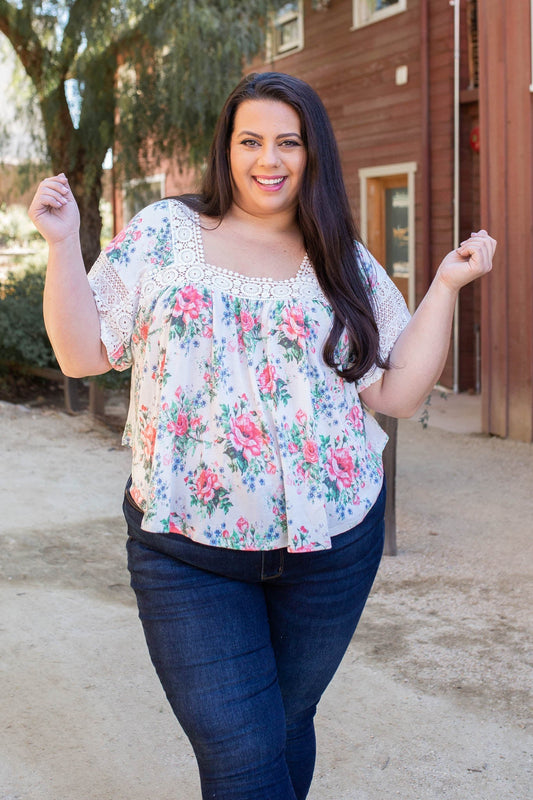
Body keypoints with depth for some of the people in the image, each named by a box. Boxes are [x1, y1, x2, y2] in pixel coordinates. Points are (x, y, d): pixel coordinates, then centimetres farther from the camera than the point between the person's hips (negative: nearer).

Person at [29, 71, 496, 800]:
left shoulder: (346, 265, 7)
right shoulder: (163, 233, 2)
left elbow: (397, 394, 3)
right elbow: (83, 354, 1)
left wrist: (446, 286, -3)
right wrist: (64, 243, -9)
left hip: (331, 542, 2)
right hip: (187, 551, -2)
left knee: (286, 725, 16)